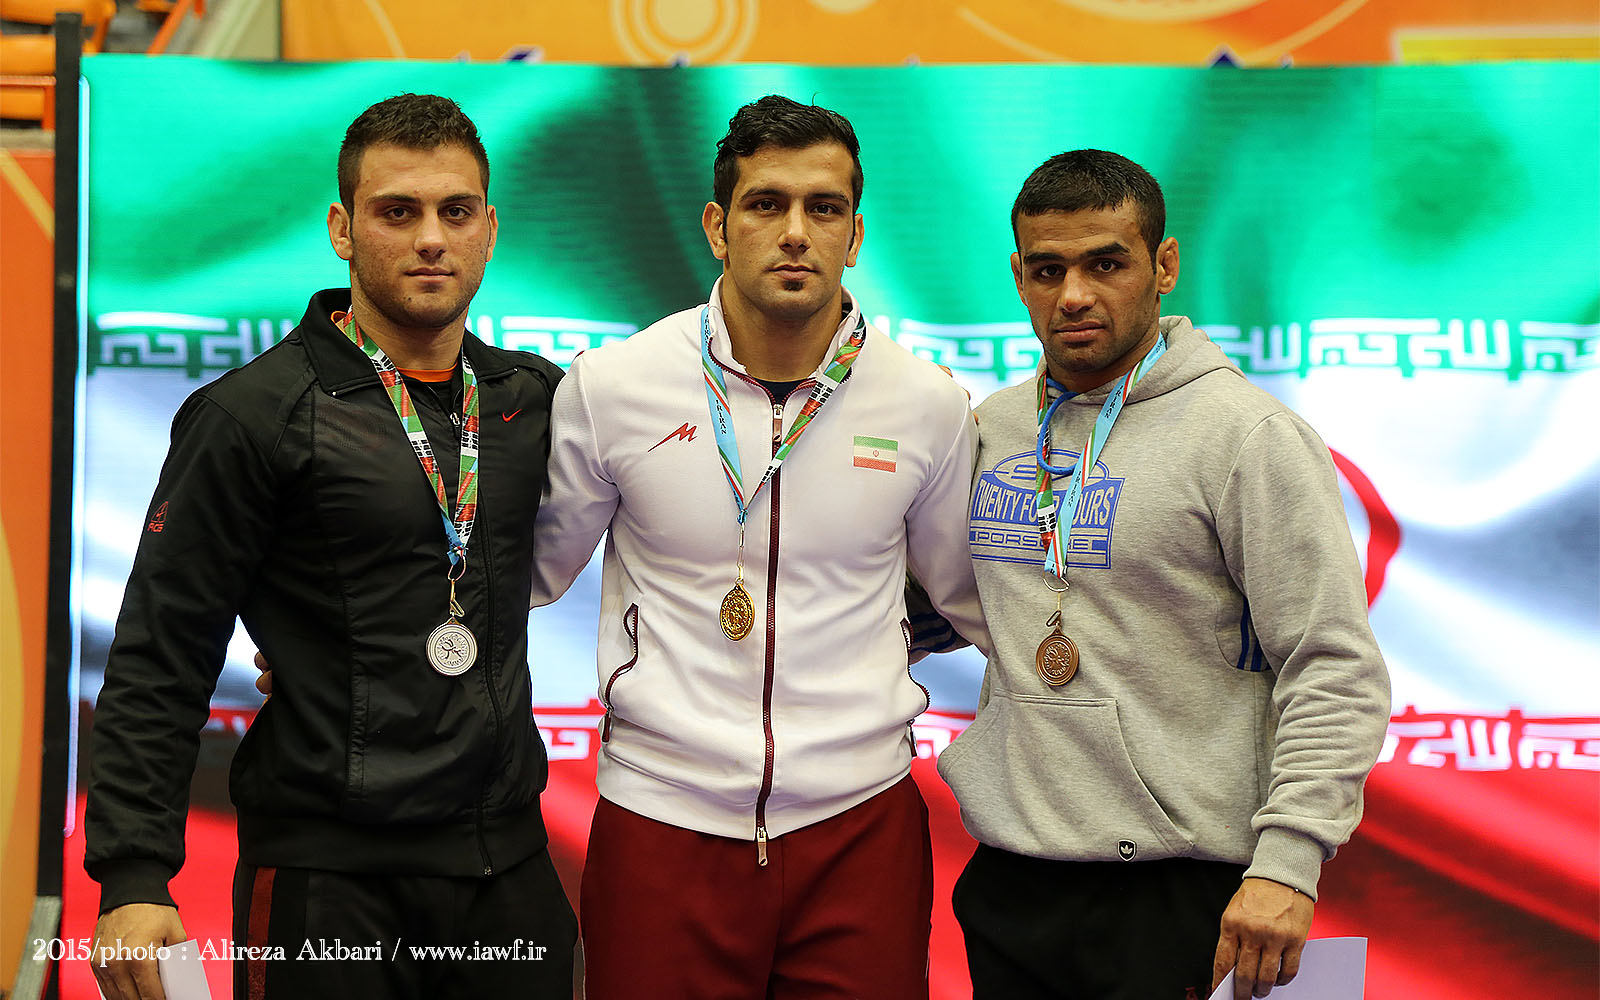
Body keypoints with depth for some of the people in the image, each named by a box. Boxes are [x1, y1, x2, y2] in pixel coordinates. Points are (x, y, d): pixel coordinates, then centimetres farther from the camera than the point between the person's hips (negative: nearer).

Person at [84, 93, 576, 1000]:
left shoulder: (537, 398, 8)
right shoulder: (251, 415, -6)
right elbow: (160, 662, -8)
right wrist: (133, 877, -15)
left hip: (510, 862, 5)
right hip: (326, 878, -4)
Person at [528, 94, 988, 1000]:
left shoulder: (929, 404, 0)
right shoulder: (611, 387, -3)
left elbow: (972, 595, 15)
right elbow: (531, 572, 10)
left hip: (860, 818, 1)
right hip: (661, 819, -1)